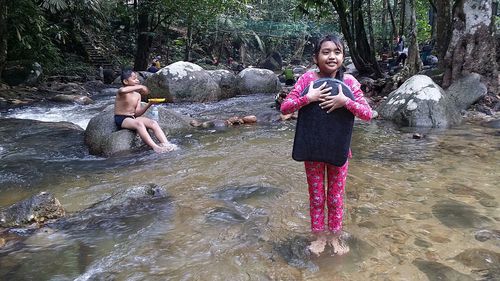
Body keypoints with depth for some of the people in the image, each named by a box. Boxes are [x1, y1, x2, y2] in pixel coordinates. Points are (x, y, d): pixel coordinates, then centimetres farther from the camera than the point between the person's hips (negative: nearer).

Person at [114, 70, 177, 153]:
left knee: (153, 123, -18)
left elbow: (137, 113, 4)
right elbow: (123, 90, -38)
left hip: (133, 118, 7)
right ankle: (155, 147, -49)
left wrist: (149, 104, -10)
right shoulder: (121, 92, -7)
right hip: (121, 119, -7)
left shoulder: (137, 95, 13)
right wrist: (140, 87, -30)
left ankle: (166, 144, -34)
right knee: (139, 124, -37)